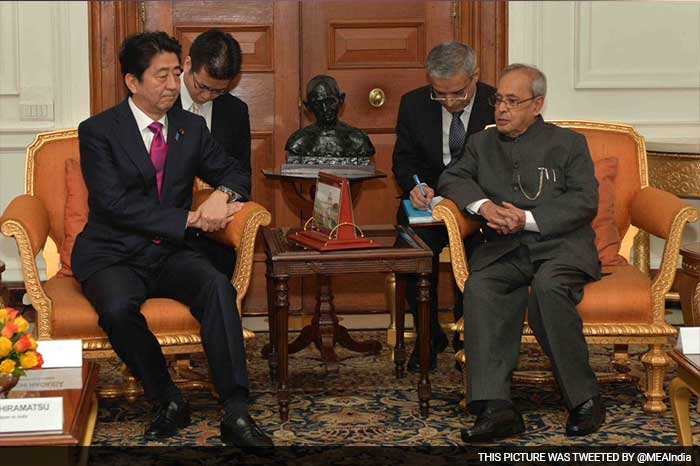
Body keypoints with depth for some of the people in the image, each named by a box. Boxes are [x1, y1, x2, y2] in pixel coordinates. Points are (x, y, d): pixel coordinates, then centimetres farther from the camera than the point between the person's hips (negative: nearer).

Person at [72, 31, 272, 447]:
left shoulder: (191, 127, 10)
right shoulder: (98, 131, -5)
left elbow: (235, 174, 15)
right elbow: (115, 203, -16)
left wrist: (224, 194, -12)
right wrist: (191, 219, -20)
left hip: (170, 253, 3)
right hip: (113, 255, -3)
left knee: (218, 285, -28)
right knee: (119, 308, -35)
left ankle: (236, 414, -30)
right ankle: (169, 402, -13)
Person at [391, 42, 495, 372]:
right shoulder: (414, 104, 2)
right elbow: (403, 159, 9)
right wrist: (415, 186, -15)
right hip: (429, 200, 2)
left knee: (479, 242, -33)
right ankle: (429, 336, -9)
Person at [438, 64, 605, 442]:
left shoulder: (568, 143, 12)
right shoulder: (482, 144, 24)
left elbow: (585, 202, 0)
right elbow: (451, 179, 14)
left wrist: (528, 218, -12)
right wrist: (484, 205, -7)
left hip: (561, 244, -3)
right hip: (505, 249, 3)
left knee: (547, 285, -36)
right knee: (479, 286, -31)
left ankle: (584, 398, -24)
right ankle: (495, 407, -39)